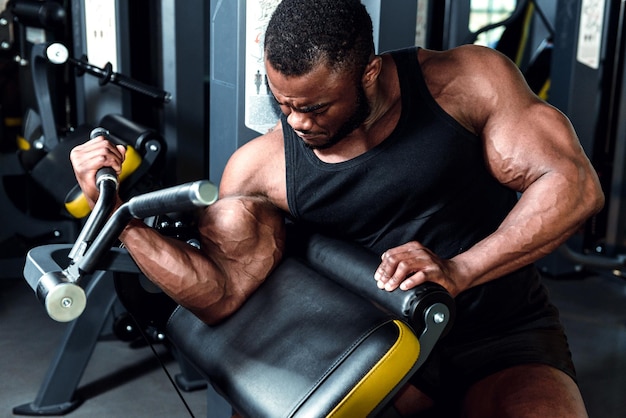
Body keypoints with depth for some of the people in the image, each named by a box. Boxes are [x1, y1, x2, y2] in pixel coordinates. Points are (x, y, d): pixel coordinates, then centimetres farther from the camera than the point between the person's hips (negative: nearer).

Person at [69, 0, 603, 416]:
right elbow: (219, 294, -10)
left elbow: (574, 183, -14)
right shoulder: (263, 166, -6)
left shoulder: (465, 83, -10)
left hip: (504, 335, -1)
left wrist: (459, 271, -25)